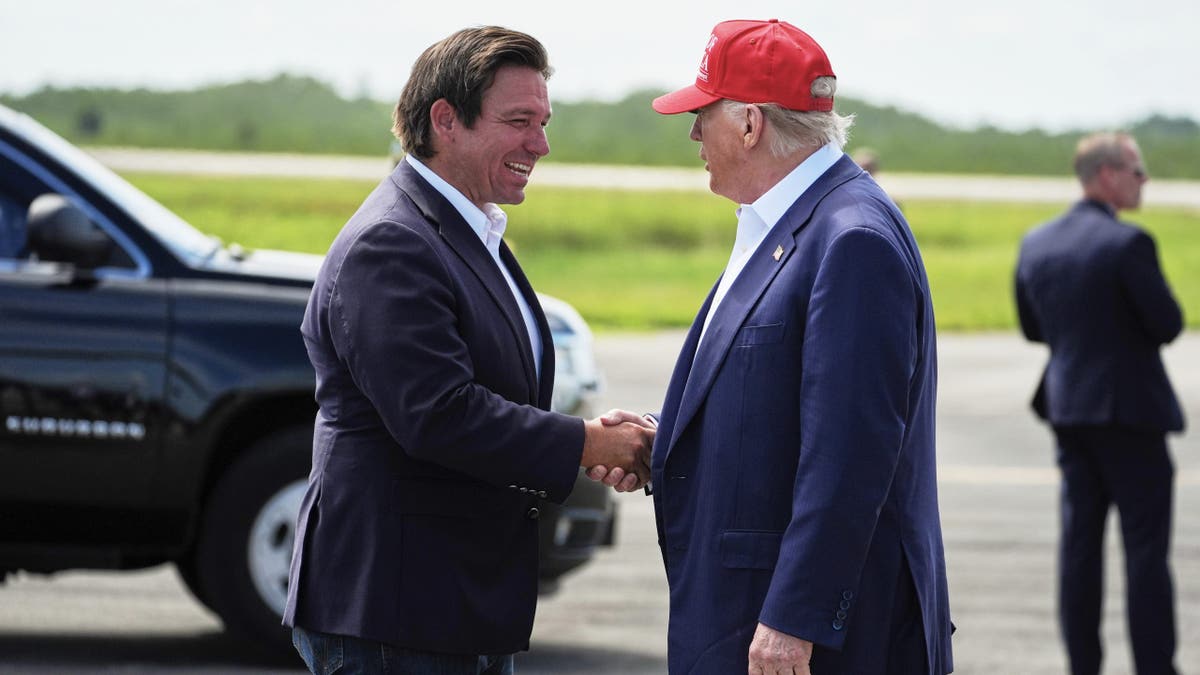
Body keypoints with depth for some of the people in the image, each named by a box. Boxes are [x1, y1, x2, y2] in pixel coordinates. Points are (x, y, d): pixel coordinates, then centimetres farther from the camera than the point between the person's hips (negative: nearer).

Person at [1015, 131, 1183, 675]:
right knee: (1146, 546, 0)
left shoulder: (1035, 244, 5)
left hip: (1067, 407, 7)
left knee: (1080, 542, 9)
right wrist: (1134, 328, 5)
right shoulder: (1127, 243, -18)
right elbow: (1168, 324, -15)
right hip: (1129, 407, -6)